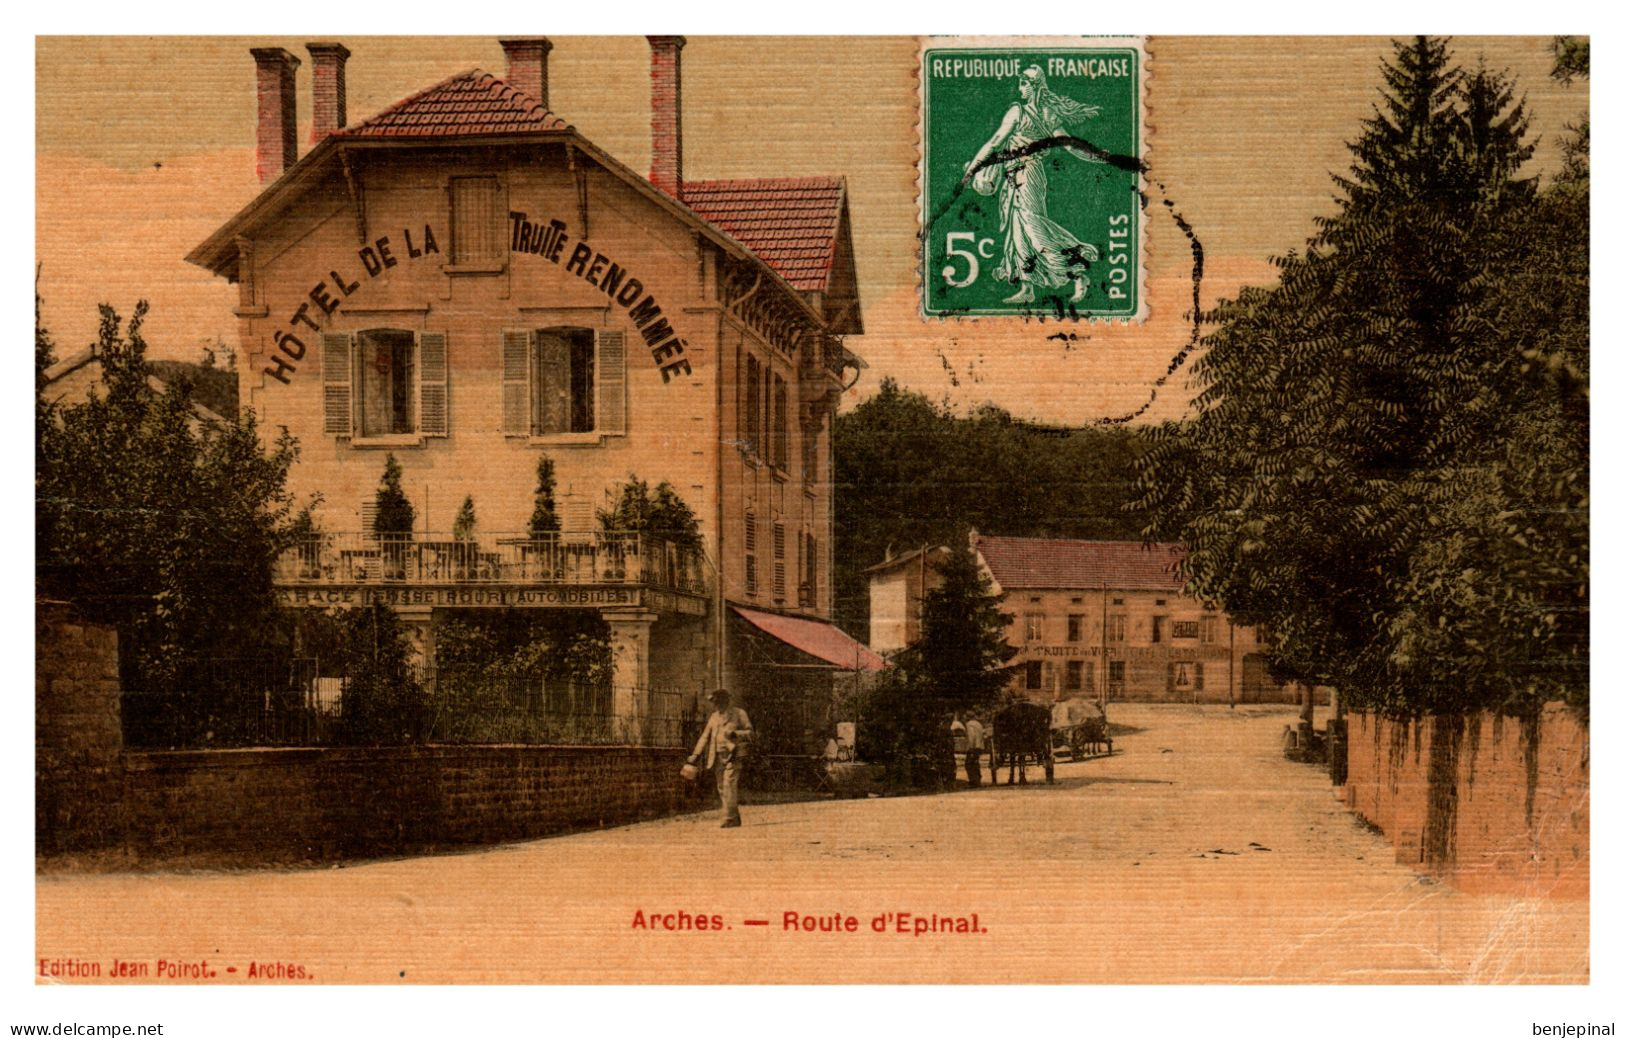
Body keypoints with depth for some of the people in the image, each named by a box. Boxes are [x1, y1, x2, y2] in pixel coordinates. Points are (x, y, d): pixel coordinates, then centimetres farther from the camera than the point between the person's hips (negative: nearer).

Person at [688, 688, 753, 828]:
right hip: (718, 757, 6)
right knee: (721, 789, 5)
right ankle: (735, 818, 15)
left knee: (729, 786, -15)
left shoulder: (739, 714, -1)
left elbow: (750, 733, -1)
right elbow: (705, 737, 15)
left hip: (733, 755, -6)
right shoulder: (713, 717, 15)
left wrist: (734, 734, -19)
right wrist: (695, 756, 8)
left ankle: (728, 819, -16)